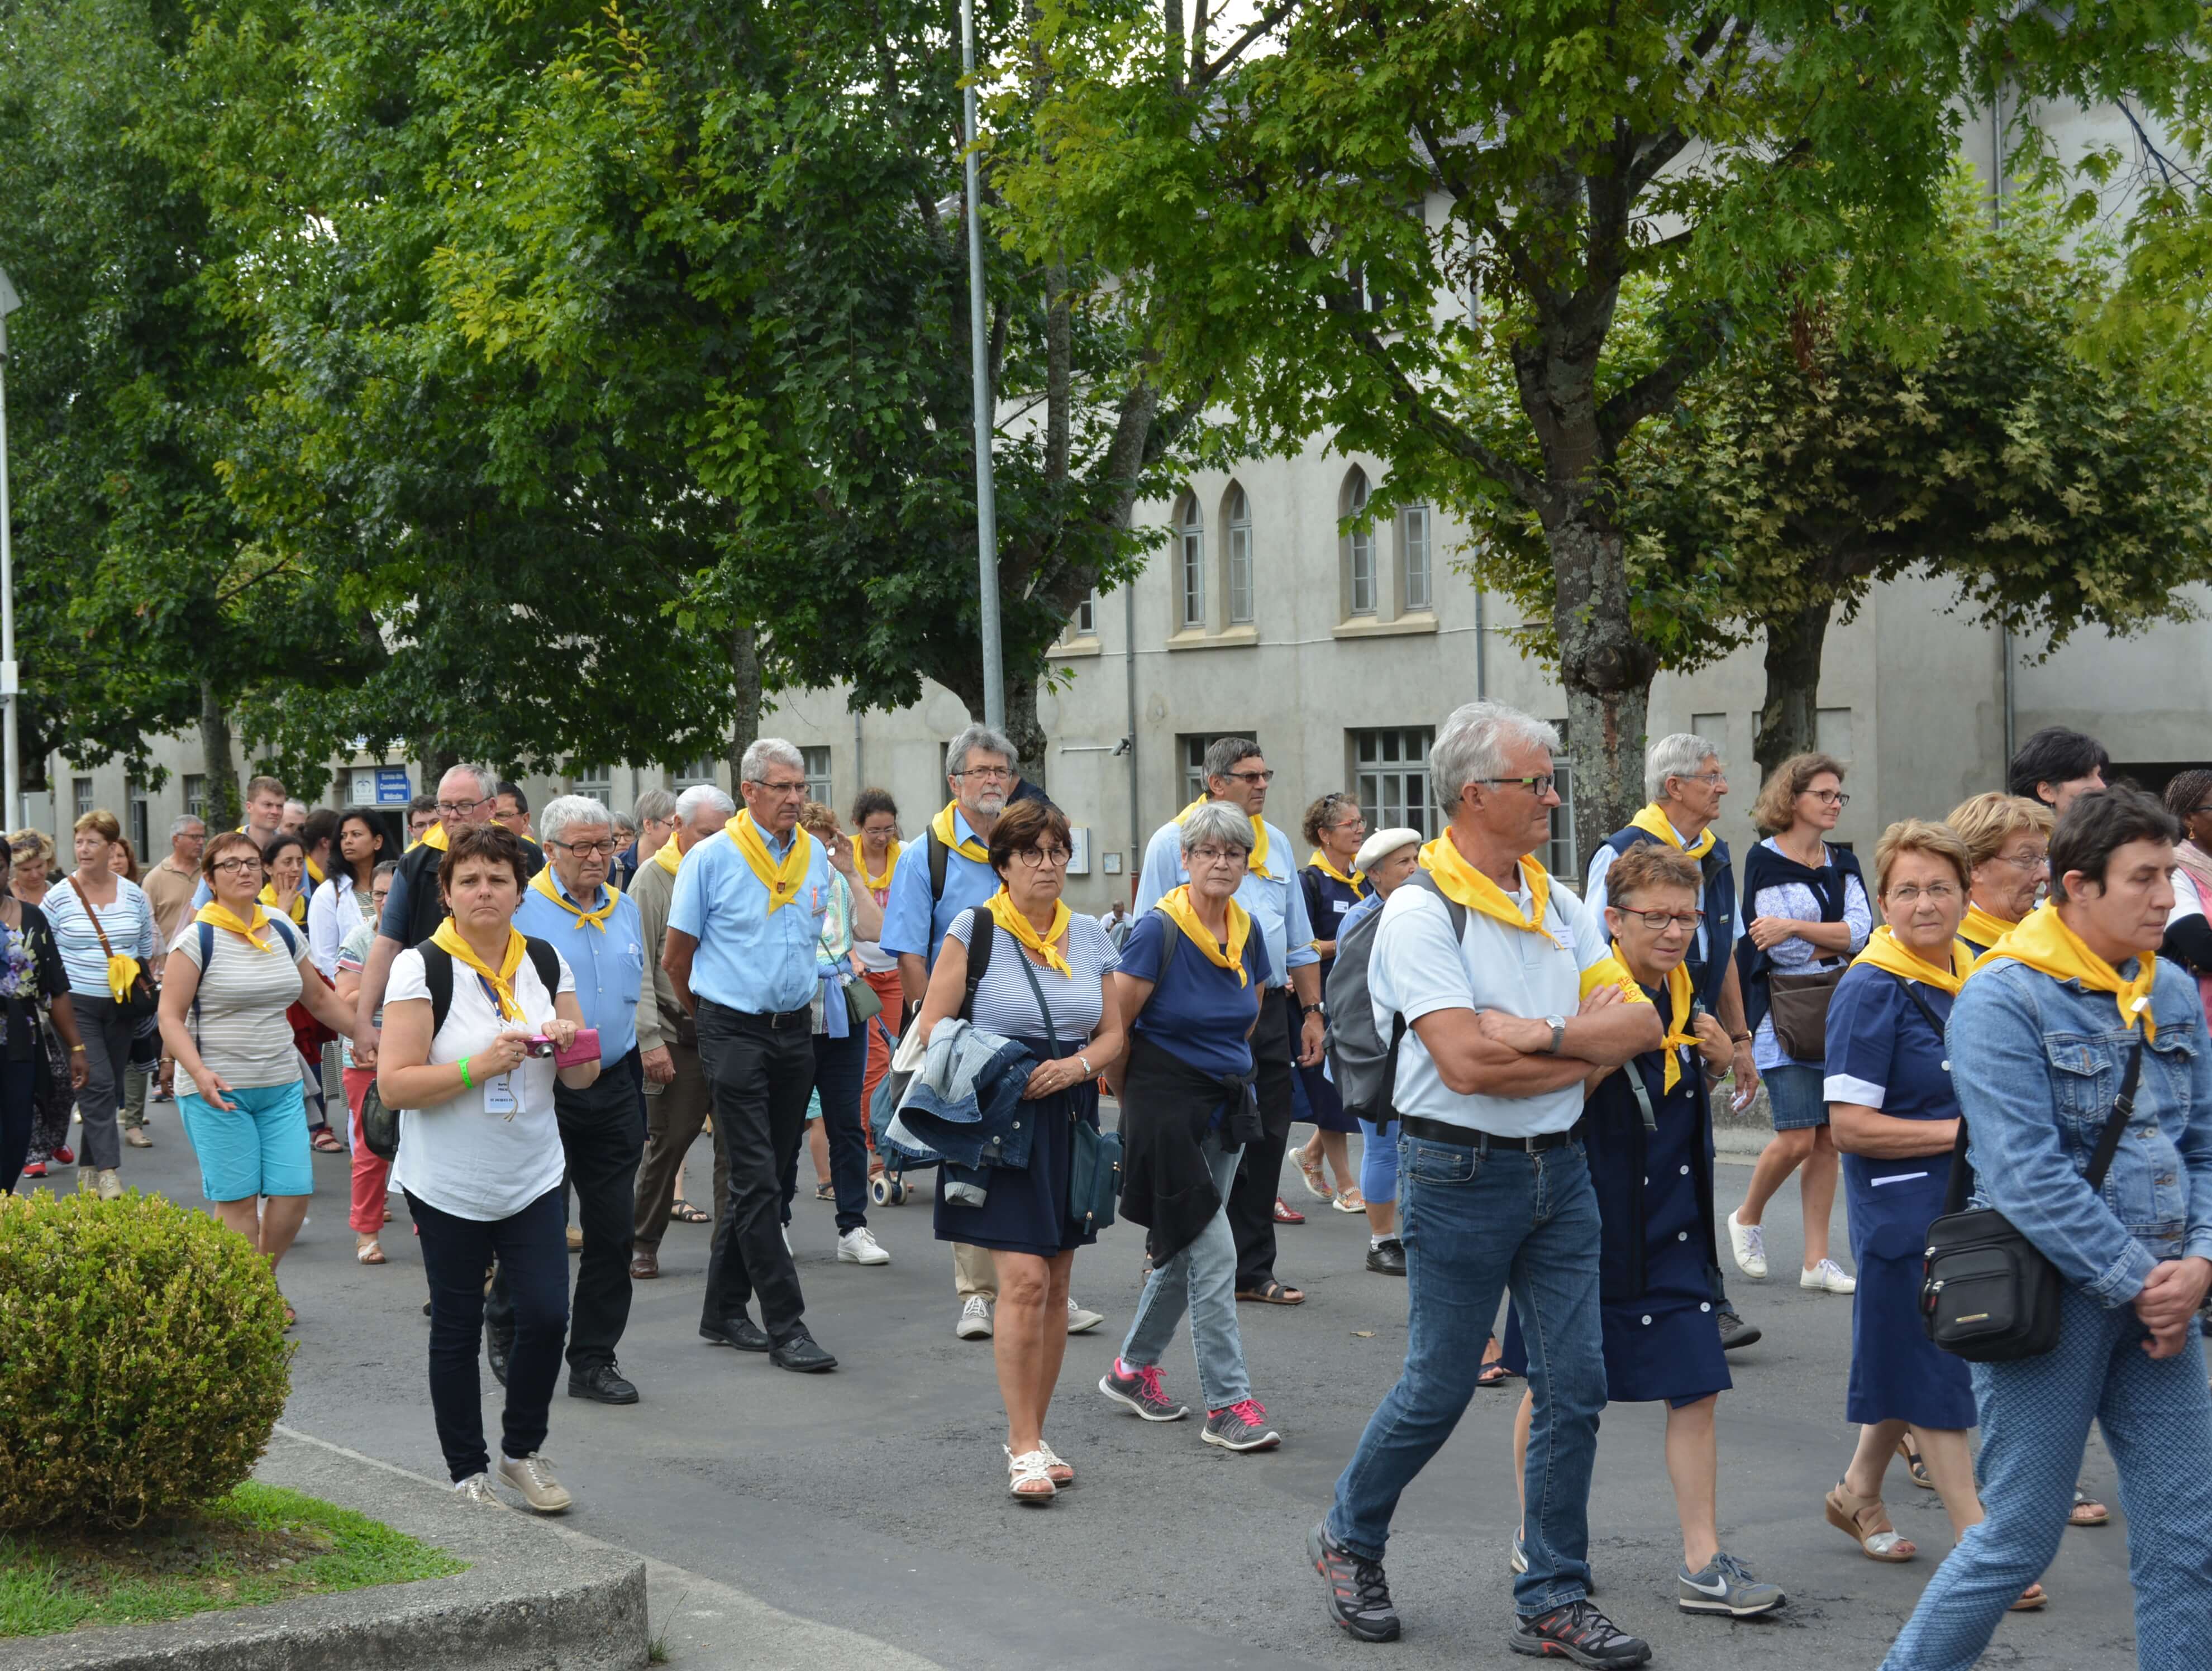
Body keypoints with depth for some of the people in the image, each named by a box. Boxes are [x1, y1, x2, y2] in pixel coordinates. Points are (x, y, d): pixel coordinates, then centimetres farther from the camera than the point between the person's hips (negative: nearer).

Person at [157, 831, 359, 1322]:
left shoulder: (283, 932, 10)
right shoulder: (198, 938, -6)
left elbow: (320, 999, 22)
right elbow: (170, 1017, -9)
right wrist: (199, 1073, -24)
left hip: (280, 1087, 5)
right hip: (218, 1092, -5)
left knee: (294, 1192, -1)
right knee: (239, 1200, -4)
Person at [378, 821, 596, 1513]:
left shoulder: (546, 962, 5)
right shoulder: (420, 968, -9)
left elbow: (584, 1078, 10)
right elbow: (394, 1085, -15)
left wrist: (570, 1045, -12)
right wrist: (479, 1067, -24)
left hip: (534, 1180, 3)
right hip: (449, 1187, -3)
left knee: (547, 1314, -6)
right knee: (457, 1330, 6)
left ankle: (522, 1451, 16)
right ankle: (467, 1472, 20)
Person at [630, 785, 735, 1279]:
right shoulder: (654, 878, -1)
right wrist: (650, 1039, -12)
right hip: (679, 1032, -3)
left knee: (736, 1143, 0)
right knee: (667, 1141, 1)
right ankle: (642, 1244, 14)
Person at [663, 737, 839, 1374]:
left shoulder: (815, 855, 8)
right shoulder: (712, 857, -7)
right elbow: (677, 956, 1)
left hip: (795, 1030, 6)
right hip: (735, 1034, -6)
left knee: (763, 1177, 10)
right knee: (757, 1181, -8)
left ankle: (724, 1309, 21)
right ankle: (785, 1326, -9)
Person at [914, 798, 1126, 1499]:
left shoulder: (1090, 936, 10)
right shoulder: (974, 929, -3)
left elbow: (1114, 1034, 12)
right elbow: (933, 1027, -4)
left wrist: (1076, 1066, -8)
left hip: (1069, 1119, 5)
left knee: (1055, 1284, 8)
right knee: (1023, 1279, -13)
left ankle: (1032, 1435, 18)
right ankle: (1023, 1447, -9)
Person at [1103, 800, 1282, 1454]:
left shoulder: (1247, 931, 4)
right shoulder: (1159, 929, -15)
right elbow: (1114, 1027, -11)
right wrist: (1135, 1100, 1)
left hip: (1227, 1104, 7)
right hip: (1166, 1105, -7)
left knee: (1185, 1249, 14)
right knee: (1214, 1253, -10)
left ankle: (1132, 1368, 33)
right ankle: (1228, 1405, -7)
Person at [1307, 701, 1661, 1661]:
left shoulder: (1558, 904, 9)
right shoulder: (1422, 911, -13)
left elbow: (1639, 1023, 2)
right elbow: (1467, 1065, -22)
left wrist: (1540, 1033, -15)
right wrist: (1590, 1045, -10)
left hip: (1559, 1168, 6)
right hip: (1461, 1174, -6)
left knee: (1575, 1386, 4)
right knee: (1438, 1391, 4)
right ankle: (1347, 1540, 28)